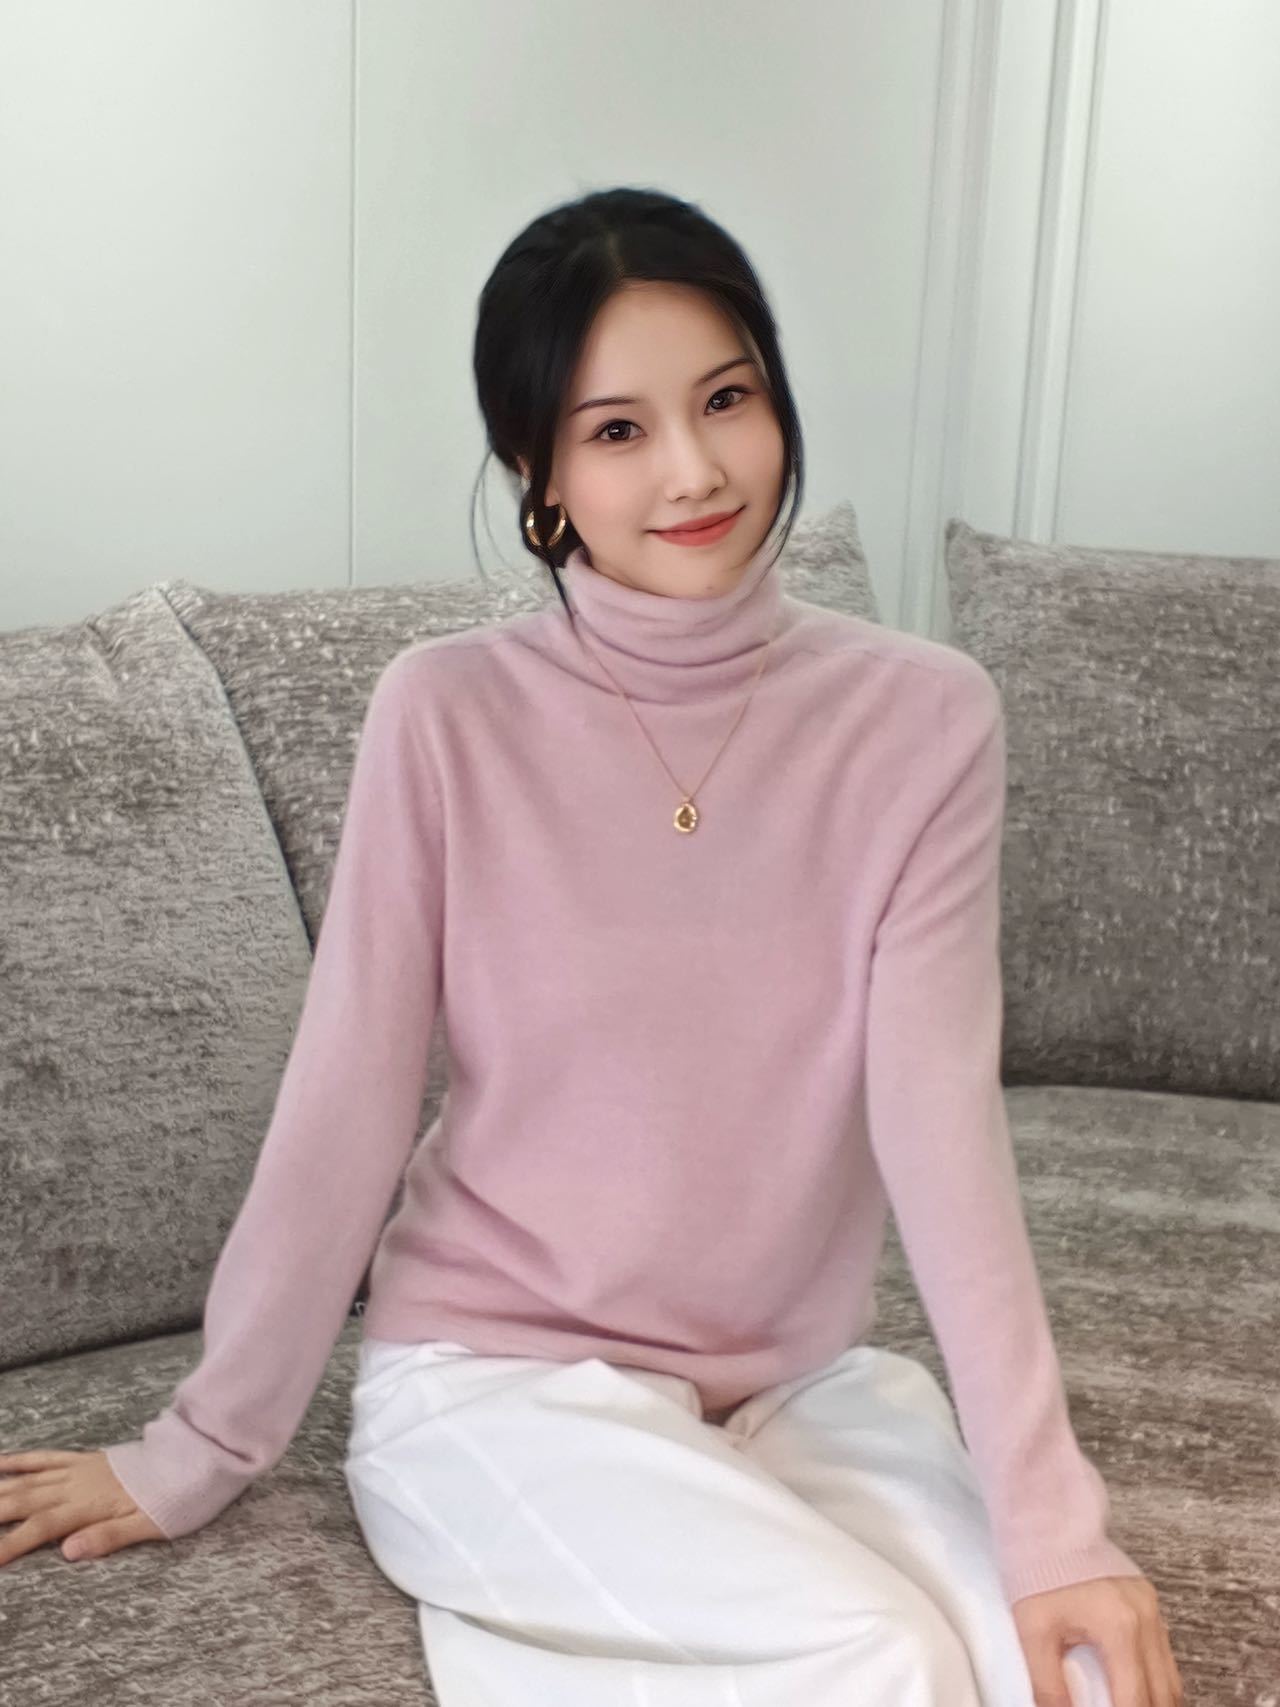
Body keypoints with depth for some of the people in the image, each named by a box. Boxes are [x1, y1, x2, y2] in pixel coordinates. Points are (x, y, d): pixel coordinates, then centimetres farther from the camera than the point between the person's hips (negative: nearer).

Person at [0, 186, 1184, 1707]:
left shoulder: (922, 719, -7)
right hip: (493, 1375, -3)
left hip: (807, 1382, 4)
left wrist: (1052, 1519, -20)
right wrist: (198, 1452, 0)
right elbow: (344, 1107, -6)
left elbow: (939, 1111, -13)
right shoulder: (451, 713, -12)